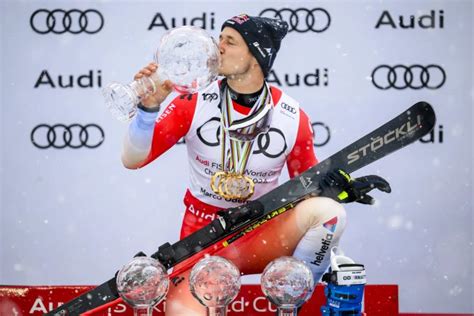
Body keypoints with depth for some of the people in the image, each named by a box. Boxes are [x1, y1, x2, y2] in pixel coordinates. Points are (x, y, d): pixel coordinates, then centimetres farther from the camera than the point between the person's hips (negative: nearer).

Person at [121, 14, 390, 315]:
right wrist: (148, 107, -27)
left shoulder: (292, 117, -6)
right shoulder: (195, 103, -8)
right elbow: (132, 160, -11)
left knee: (327, 210, -28)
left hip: (262, 238, 1)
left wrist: (341, 188, -16)